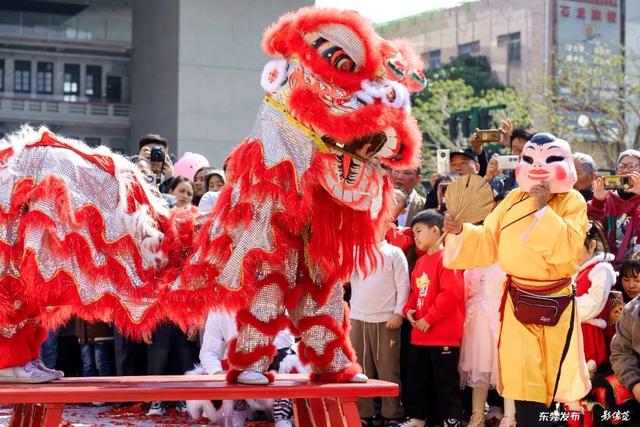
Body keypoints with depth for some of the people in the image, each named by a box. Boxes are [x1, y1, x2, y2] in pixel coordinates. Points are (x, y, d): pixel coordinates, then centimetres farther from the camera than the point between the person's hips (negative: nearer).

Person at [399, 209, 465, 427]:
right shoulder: (420, 262, 14)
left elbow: (452, 293, -21)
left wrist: (429, 319, -18)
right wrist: (409, 309, 3)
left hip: (443, 336, -9)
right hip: (419, 335, 9)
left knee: (445, 380, -1)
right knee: (416, 378, 14)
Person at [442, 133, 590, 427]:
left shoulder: (572, 202, -7)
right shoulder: (514, 200, 4)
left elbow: (568, 247, -23)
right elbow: (487, 243, 5)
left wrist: (543, 209, -23)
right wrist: (459, 231, -12)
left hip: (555, 304, -2)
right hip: (519, 303, 3)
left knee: (554, 384, 9)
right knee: (525, 388, 0)